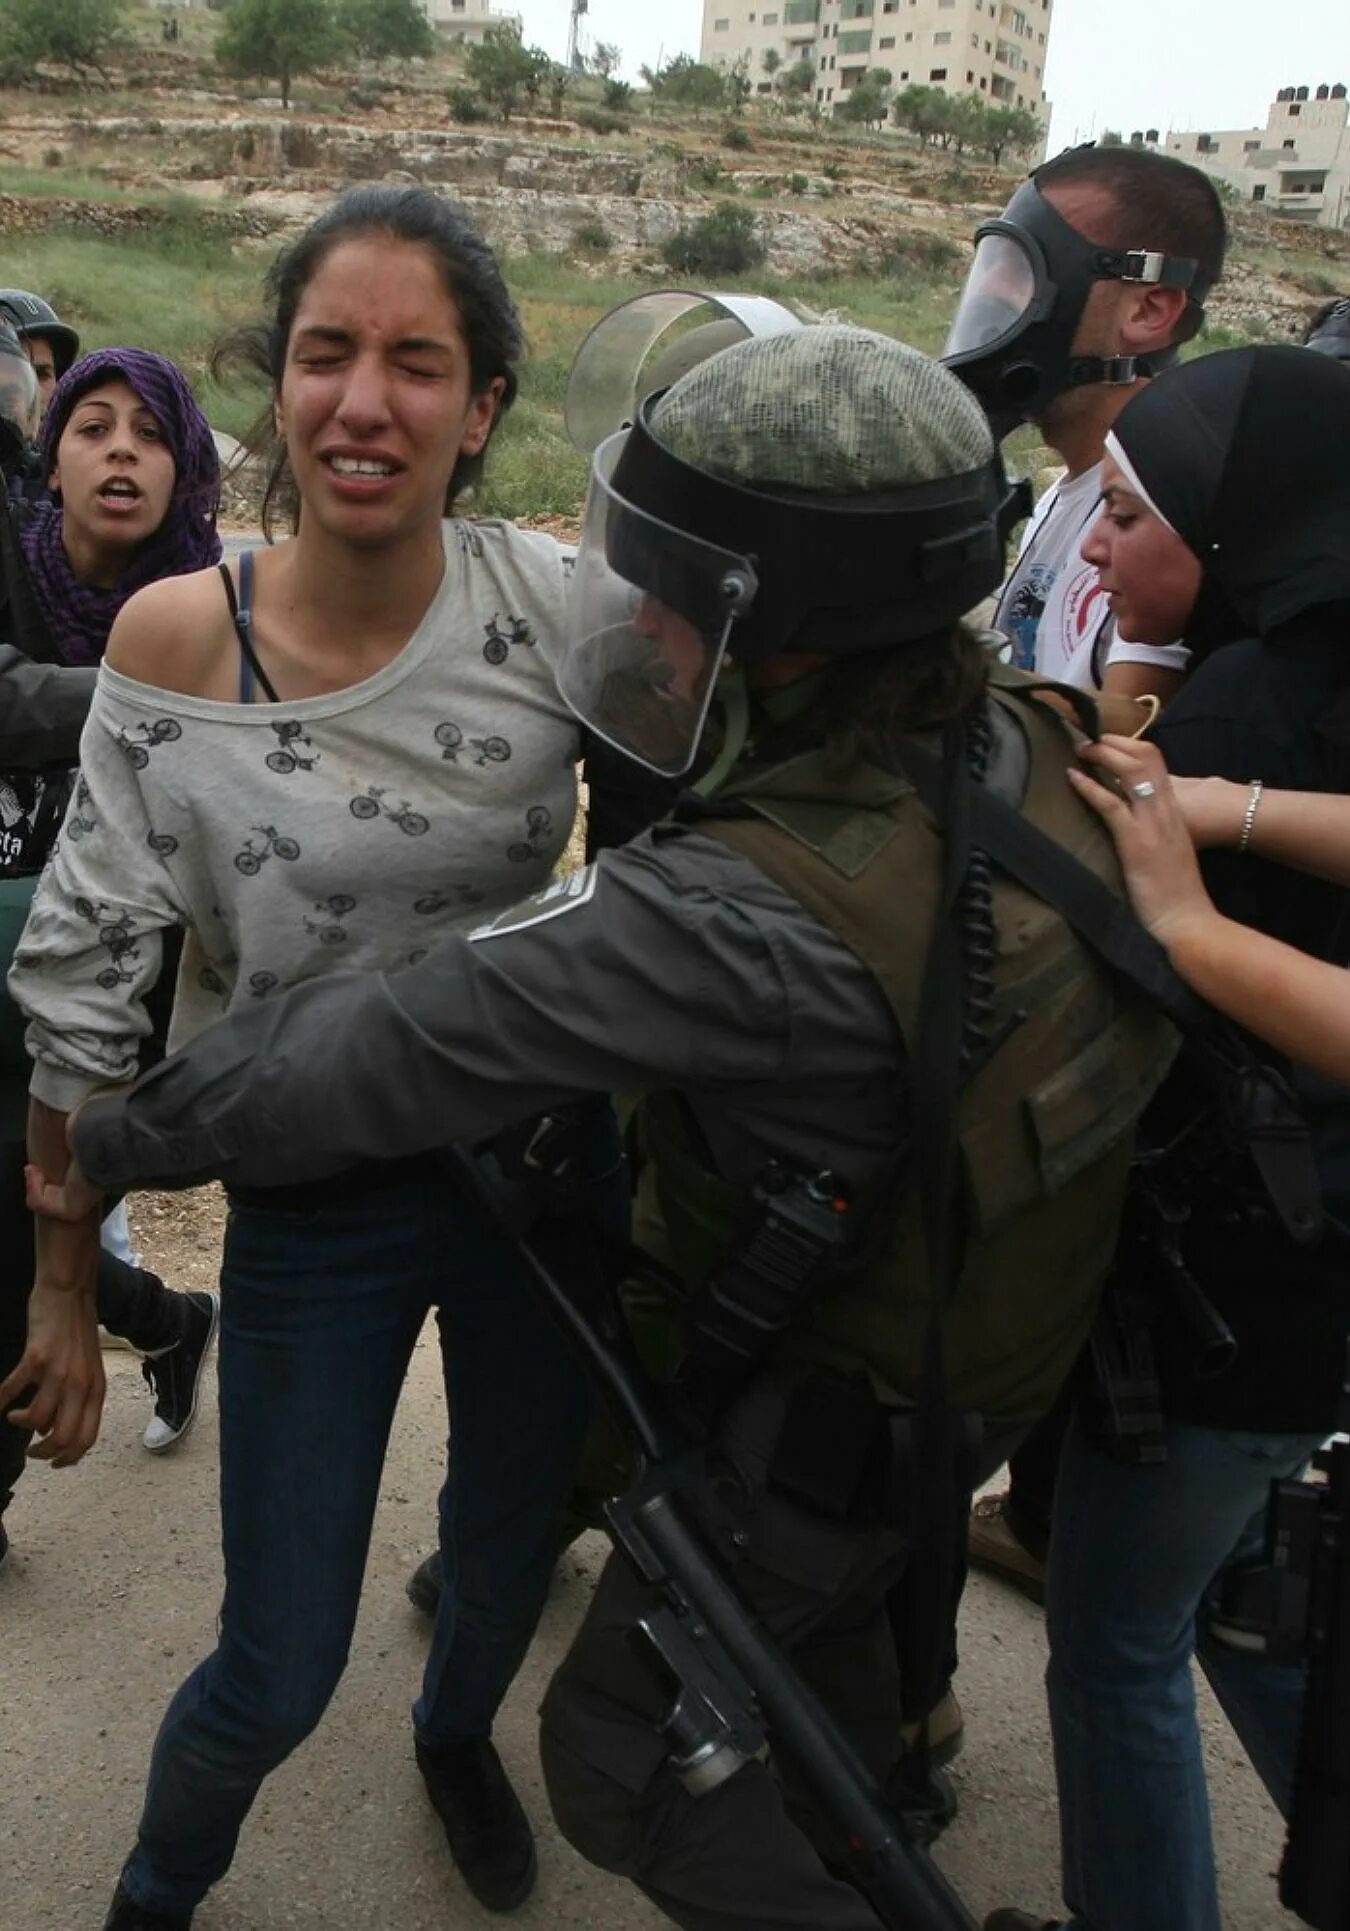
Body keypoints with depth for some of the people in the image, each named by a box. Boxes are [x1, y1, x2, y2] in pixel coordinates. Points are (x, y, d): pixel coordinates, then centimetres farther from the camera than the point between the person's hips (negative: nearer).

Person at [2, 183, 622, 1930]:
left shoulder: (552, 601, -13)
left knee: (515, 1532, 25)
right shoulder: (179, 639, -16)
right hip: (316, 1210, -2)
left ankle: (457, 1731, 62)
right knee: (279, 1671, 8)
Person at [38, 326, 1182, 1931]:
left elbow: (397, 1049, -33)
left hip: (828, 1406, -8)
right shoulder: (1029, 742, -15)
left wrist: (115, 1141, -18)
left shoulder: (755, 910, -40)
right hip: (994, 1321, 8)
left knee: (623, 1755, 13)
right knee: (819, 1623, 33)